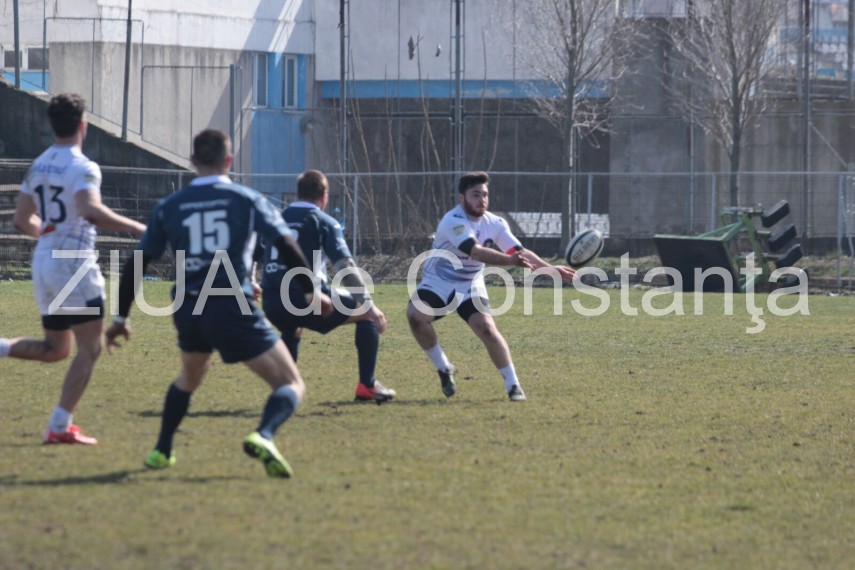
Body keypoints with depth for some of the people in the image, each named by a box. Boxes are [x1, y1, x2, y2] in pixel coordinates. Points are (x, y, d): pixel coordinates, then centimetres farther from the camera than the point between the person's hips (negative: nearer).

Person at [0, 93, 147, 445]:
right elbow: (91, 211, -30)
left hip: (43, 263, 8)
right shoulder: (82, 168, -13)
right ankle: (60, 426, -3)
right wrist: (135, 228, -22)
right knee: (90, 347, 2)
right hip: (75, 263, -8)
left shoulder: (37, 166, 11)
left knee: (55, 348, 19)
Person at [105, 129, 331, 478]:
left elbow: (137, 263, 12)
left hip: (187, 311, 4)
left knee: (190, 377, 35)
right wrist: (312, 292, 9)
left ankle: (162, 451, 29)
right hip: (233, 307, -4)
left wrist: (121, 318, 19)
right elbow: (286, 246, -3)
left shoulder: (168, 207, 11)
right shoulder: (246, 200, 3)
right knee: (291, 385, -1)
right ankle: (264, 436, -29)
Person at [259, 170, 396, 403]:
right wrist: (369, 305, -6)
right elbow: (345, 267, -5)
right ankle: (367, 386, 9)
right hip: (306, 298, -6)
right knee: (367, 315, 13)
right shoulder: (323, 222, 5)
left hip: (271, 304, 6)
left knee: (292, 330, 41)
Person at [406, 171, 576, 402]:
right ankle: (444, 369, -9)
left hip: (470, 287, 3)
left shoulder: (495, 224, -8)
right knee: (415, 314, -29)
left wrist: (551, 268, -26)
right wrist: (510, 260, -54)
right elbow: (475, 252, -41)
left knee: (487, 329, -18)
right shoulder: (453, 221, -27)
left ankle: (513, 385, -9)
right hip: (438, 283, -3)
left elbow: (520, 251, -11)